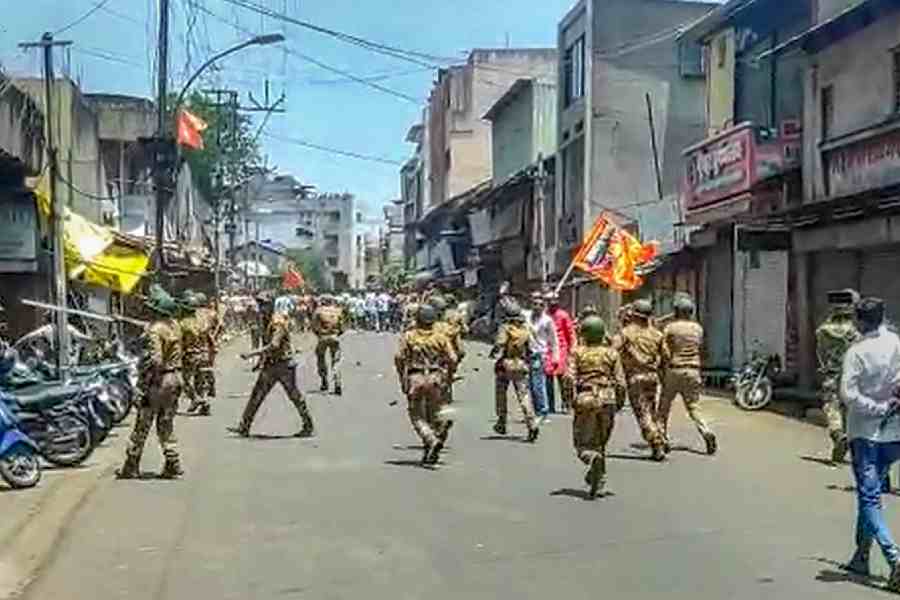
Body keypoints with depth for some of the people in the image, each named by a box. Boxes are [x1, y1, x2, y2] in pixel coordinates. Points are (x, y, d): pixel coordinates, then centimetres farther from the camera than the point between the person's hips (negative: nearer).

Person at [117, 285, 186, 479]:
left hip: (159, 381, -7)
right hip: (175, 379, 7)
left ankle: (131, 467, 13)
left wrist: (146, 384, -17)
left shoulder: (154, 330, -17)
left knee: (142, 426, 4)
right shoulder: (175, 325, 6)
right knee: (166, 425, 14)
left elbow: (155, 361, -23)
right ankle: (173, 465, 11)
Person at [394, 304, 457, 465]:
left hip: (415, 379, -2)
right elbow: (452, 359, -2)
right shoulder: (441, 338, 5)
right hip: (435, 379, 2)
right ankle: (429, 453, 13)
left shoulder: (408, 336, 1)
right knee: (433, 414, 15)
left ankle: (432, 441, -19)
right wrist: (447, 377, 11)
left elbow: (399, 357, -7)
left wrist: (402, 378, 5)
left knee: (417, 416, 5)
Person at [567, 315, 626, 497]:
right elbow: (620, 381, 2)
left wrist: (572, 399, -5)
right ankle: (599, 476, 16)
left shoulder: (577, 351, 1)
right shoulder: (611, 353, 6)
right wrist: (620, 401, 13)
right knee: (600, 442, 17)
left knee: (583, 442, 4)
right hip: (607, 400, 2)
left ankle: (593, 458, -27)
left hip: (585, 400, -2)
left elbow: (571, 377, -10)